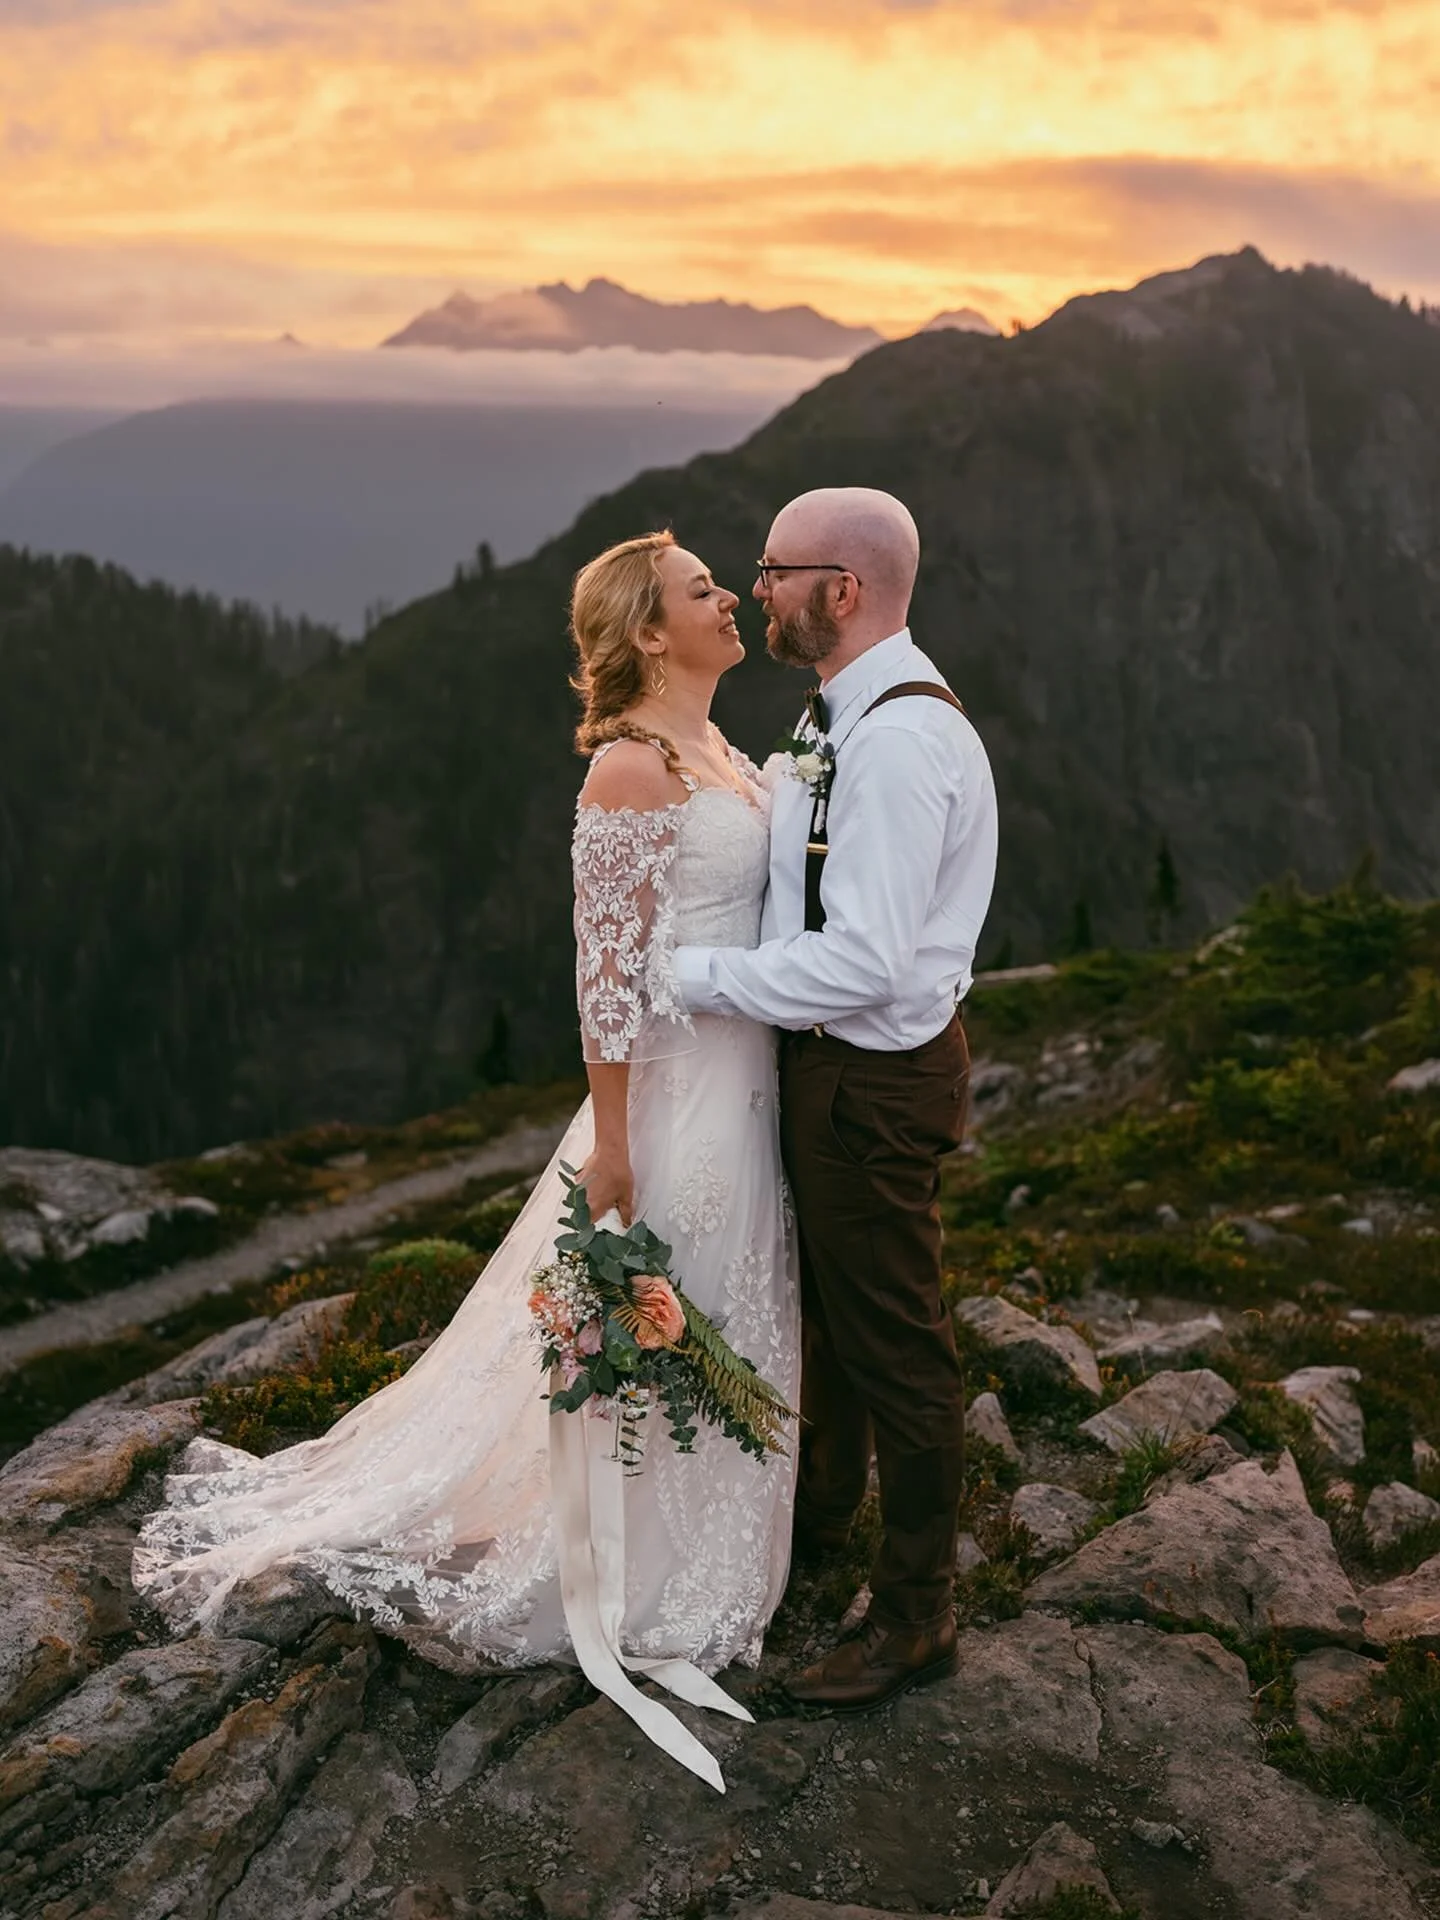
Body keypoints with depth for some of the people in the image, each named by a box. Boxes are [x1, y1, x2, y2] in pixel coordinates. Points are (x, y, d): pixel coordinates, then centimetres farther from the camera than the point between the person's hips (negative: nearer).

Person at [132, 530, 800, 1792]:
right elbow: (607, 966, -19)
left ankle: (696, 1535, 39)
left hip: (746, 1074, 9)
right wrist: (611, 1142, -18)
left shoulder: (721, 753, 9)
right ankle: (637, 1585, 25)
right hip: (674, 1084, -9)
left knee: (724, 1318, 20)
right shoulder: (630, 766, -19)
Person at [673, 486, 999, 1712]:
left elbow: (860, 962, -31)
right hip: (832, 1059, 10)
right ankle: (823, 1508, 52)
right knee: (832, 1302, 27)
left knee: (894, 1341, 5)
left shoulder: (897, 739, -26)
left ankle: (916, 1617, 24)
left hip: (874, 1080, -10)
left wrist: (693, 974, -22)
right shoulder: (851, 715, 7)